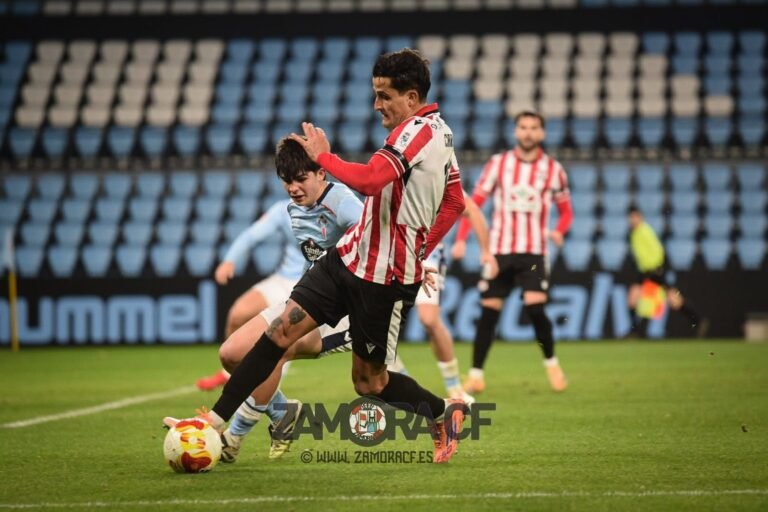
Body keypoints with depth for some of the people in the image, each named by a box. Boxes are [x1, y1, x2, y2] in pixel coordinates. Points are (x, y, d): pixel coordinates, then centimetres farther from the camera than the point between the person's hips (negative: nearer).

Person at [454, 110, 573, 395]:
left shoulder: (553, 169, 4)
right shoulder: (498, 163, 3)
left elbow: (566, 210, 14)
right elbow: (475, 202, 3)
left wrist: (559, 231, -8)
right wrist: (461, 239, -7)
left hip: (533, 252, -1)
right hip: (498, 250, 1)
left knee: (535, 307, -16)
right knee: (489, 312, 0)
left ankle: (552, 363, 6)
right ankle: (476, 374, 12)